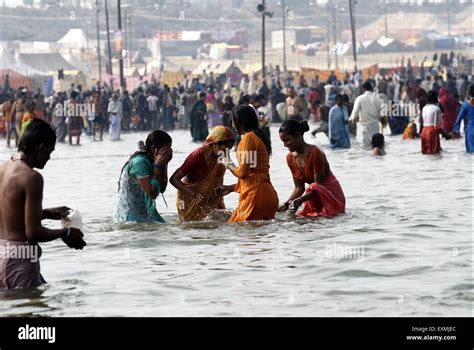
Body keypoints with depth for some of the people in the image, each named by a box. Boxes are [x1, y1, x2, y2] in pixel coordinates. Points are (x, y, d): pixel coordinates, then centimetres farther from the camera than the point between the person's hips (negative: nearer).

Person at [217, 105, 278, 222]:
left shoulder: (248, 137, -9)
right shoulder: (259, 137, 20)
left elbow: (242, 172, -14)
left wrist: (229, 164, 7)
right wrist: (230, 188, 28)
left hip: (256, 194, -10)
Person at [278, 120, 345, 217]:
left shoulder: (315, 152, -22)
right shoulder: (290, 158, -1)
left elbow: (318, 185, -22)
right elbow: (299, 187, 2)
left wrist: (301, 200, -33)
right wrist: (287, 203, -14)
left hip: (331, 194, -5)